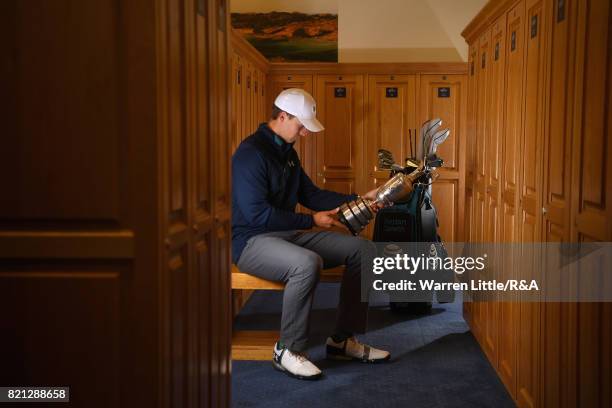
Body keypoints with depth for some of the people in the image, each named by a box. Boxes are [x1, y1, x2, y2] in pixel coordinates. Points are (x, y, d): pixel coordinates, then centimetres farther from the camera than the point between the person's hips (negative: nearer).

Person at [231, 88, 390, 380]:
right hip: (251, 240, -9)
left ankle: (343, 339, 4)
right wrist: (311, 221, -17)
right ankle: (288, 351, -18)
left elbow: (311, 194, 19)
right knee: (307, 263, -39)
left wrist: (358, 199, 8)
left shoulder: (286, 152, 14)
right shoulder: (251, 153, -16)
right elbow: (256, 213, -22)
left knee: (361, 249, -1)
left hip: (288, 233, 10)